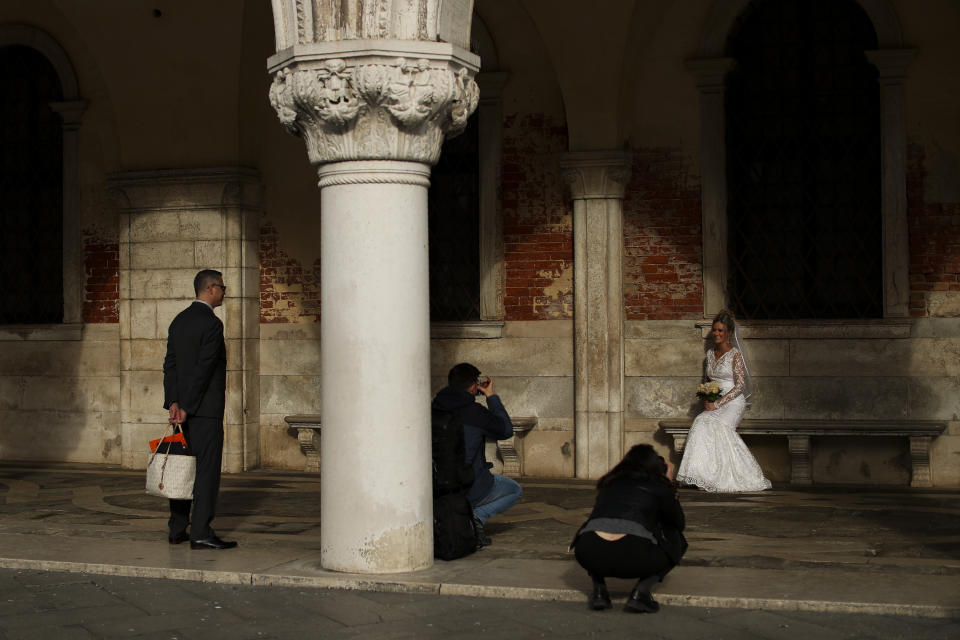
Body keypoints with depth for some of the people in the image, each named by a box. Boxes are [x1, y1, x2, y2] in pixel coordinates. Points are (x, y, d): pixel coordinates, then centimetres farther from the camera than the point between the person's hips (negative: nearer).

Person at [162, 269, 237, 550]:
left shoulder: (179, 321, 13)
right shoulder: (212, 324, -13)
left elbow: (170, 364, 8)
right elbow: (203, 370, -17)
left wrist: (173, 403, 2)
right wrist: (186, 408, -14)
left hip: (183, 406, 9)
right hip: (206, 409, -8)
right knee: (208, 469, -6)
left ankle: (177, 529, 16)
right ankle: (201, 533, -7)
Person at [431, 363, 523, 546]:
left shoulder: (435, 409, -2)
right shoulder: (474, 412, -16)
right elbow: (506, 430, 2)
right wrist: (492, 397, 7)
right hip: (470, 488, -6)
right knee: (514, 490, 21)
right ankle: (477, 517, -4)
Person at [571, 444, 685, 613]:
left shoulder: (609, 483, 28)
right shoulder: (659, 486, 18)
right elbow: (679, 523, 31)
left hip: (589, 557, 4)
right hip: (633, 558, -3)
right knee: (677, 539, 25)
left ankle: (599, 590, 18)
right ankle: (640, 592, 7)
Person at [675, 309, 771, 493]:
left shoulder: (735, 355, -4)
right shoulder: (709, 354, 15)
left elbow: (740, 386, -10)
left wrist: (717, 403, -15)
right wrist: (706, 400, 2)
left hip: (732, 403, -5)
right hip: (713, 405, 5)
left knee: (717, 425, -33)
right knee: (701, 422, -28)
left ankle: (728, 478, -28)